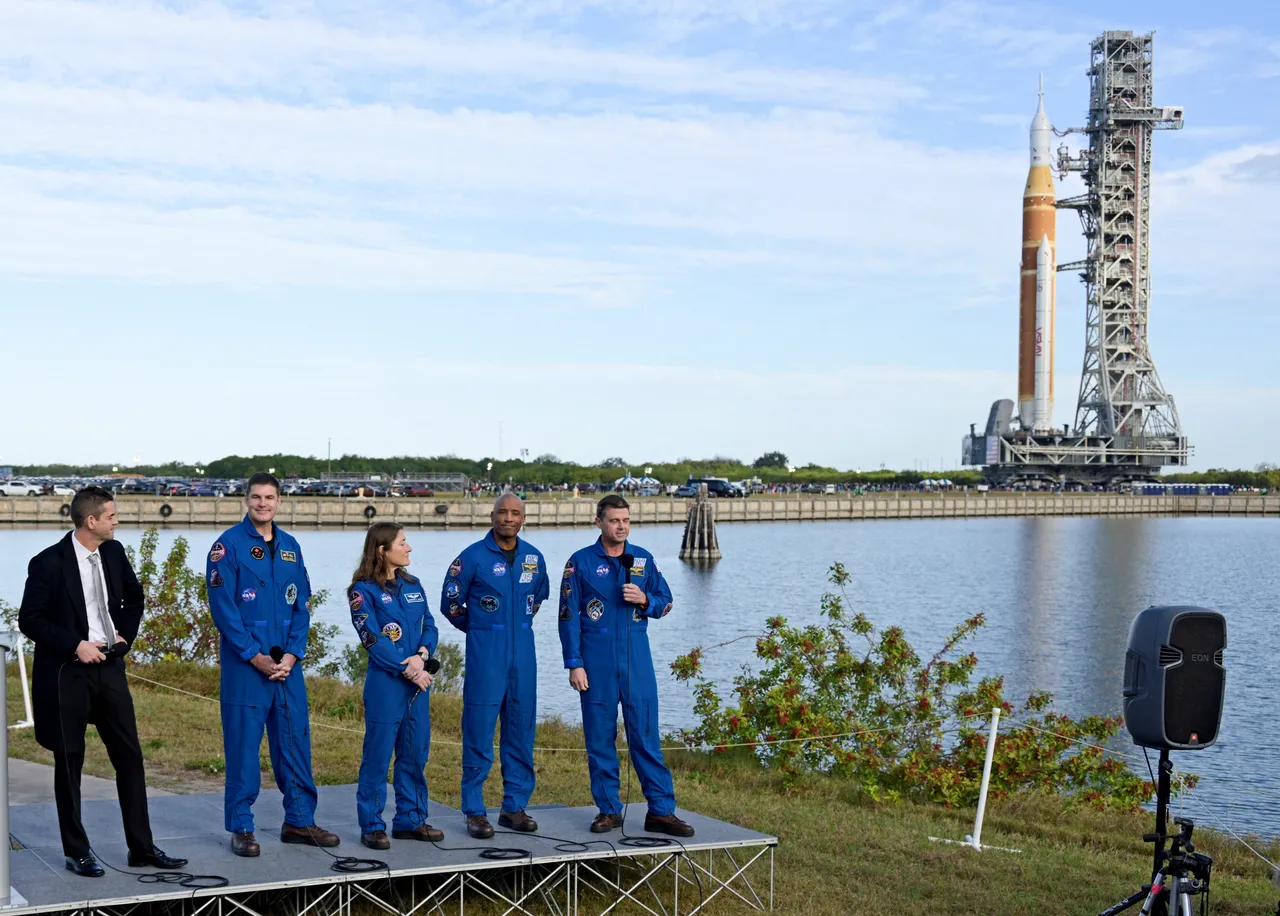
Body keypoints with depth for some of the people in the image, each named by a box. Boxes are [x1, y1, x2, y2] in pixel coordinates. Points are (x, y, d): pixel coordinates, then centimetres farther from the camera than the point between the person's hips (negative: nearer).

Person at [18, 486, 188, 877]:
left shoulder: (114, 552, 3)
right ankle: (76, 852, 16)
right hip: (66, 673, -5)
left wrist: (125, 634, 7)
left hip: (109, 666, 6)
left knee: (130, 757, 6)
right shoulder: (49, 563, -14)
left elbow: (134, 596, 20)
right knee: (69, 763, 5)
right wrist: (74, 645, -18)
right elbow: (29, 620, -12)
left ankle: (142, 848, 14)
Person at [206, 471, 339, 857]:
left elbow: (301, 606, 10)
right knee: (243, 743, 0)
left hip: (286, 662, 5)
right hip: (244, 663, -5)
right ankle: (241, 828, 9)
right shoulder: (228, 545, -5)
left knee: (295, 740, 9)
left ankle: (299, 820, 19)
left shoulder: (290, 547, 10)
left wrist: (291, 655, -4)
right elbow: (223, 608, -10)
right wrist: (256, 657, -13)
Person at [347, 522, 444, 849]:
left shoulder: (412, 585, 13)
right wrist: (407, 668, -15)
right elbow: (372, 639, -12)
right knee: (378, 755, -1)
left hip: (418, 681, 6)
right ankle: (372, 826, 7)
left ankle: (410, 820, 20)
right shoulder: (363, 590, -6)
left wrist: (422, 655, -10)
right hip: (385, 683, -6)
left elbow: (430, 627, 9)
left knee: (415, 754, 10)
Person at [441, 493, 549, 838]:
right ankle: (475, 812, 3)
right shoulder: (473, 557, -6)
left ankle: (514, 807, 17)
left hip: (523, 655, 5)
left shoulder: (533, 557, 8)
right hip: (485, 656, -5)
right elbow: (451, 603, 2)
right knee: (479, 732, -4)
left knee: (521, 731, 7)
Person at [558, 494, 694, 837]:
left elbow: (665, 602, 13)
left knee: (646, 733, -1)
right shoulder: (580, 562, 0)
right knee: (600, 737, 4)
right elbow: (569, 616, 0)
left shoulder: (643, 559, 8)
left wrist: (644, 600, -10)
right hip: (596, 660, -1)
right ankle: (608, 809, 14)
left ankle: (661, 811, 2)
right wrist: (574, 664, -6)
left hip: (637, 657, 1)